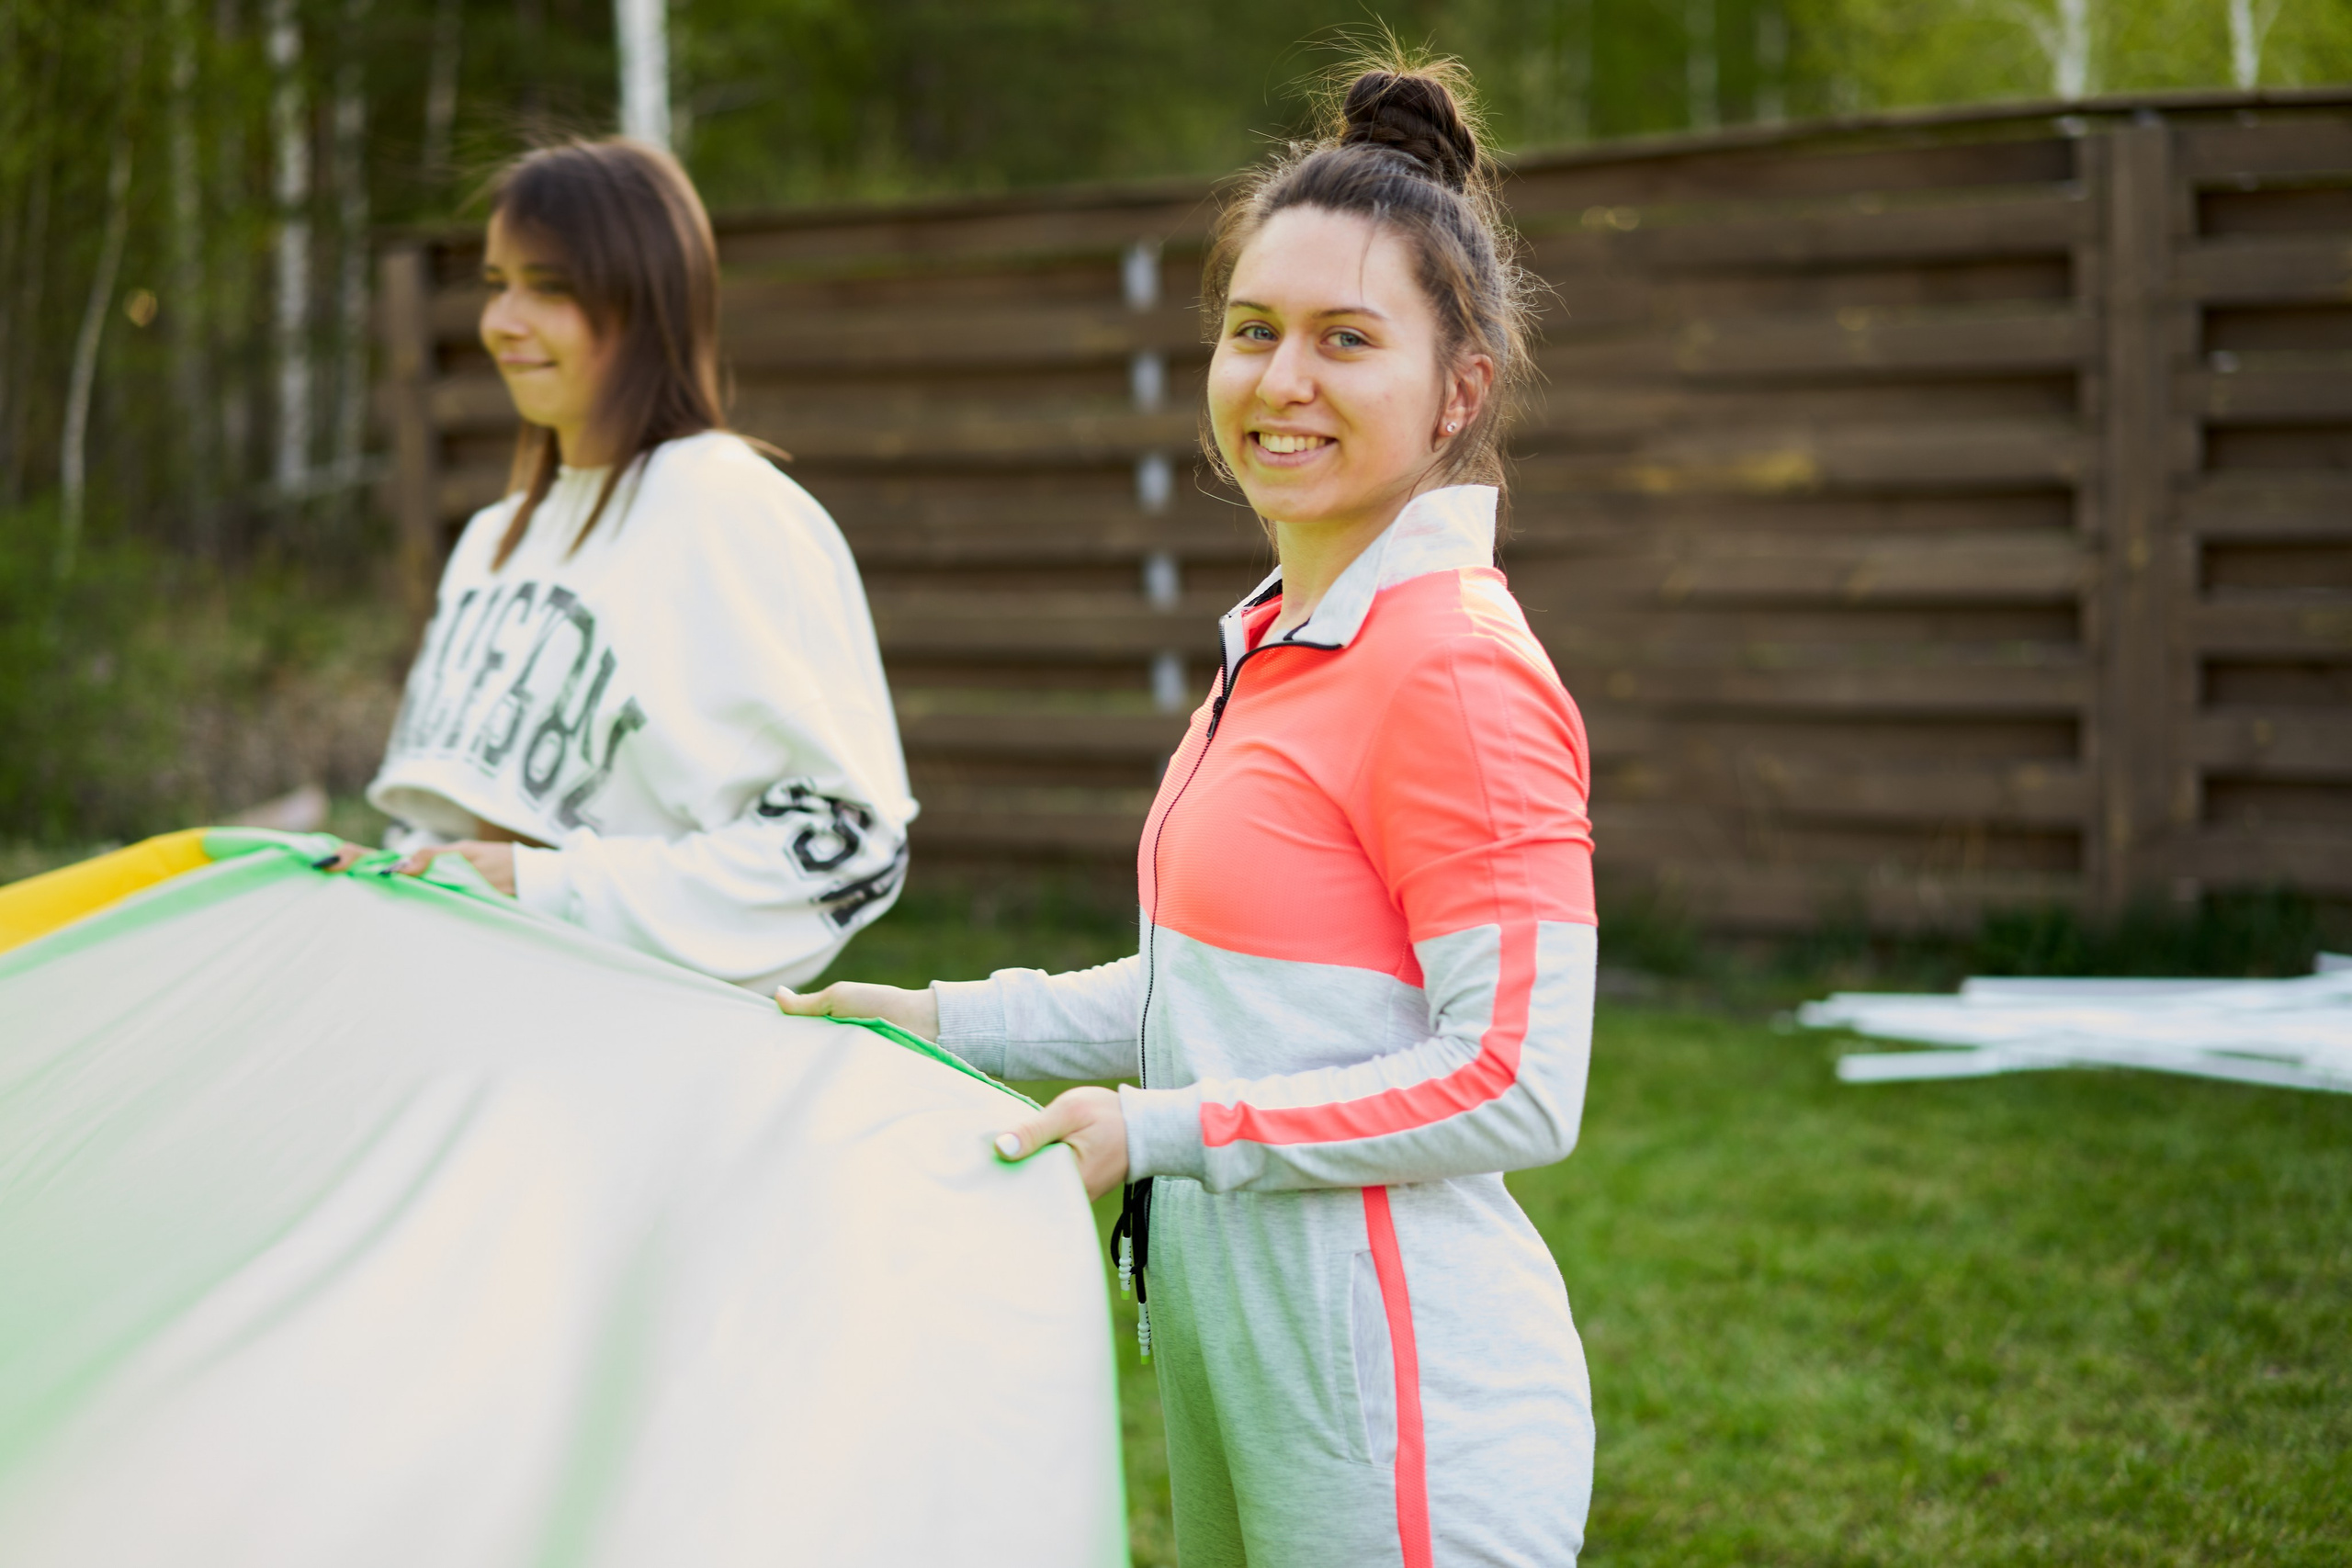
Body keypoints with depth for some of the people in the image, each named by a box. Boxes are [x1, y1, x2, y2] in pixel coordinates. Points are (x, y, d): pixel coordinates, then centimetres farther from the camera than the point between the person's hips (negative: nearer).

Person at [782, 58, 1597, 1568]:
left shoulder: (1456, 670, -18)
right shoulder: (1277, 644, 12)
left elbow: (1514, 1086, -21)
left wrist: (1159, 1129, -18)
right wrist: (954, 1021, 11)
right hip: (1244, 1378, 9)